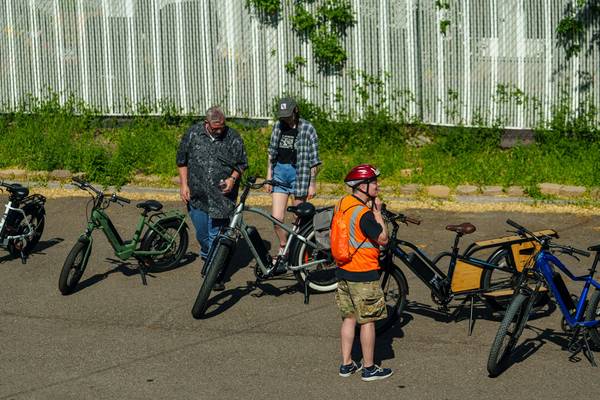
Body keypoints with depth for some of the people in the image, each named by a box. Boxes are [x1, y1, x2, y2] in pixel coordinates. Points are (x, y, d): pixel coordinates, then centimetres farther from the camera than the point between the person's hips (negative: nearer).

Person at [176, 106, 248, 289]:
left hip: (222, 197, -2)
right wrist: (183, 184, 2)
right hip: (196, 196, 2)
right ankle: (207, 257, 42)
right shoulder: (192, 134, 0)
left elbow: (242, 163, 5)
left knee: (216, 236, -4)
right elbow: (182, 160, 8)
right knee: (201, 234, 14)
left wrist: (232, 178, -12)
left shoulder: (233, 138, -3)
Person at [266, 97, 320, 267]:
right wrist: (269, 176, 11)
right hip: (280, 172, 3)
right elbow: (272, 153, 14)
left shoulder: (307, 128, -7)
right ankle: (283, 248, 20)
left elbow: (313, 160, -6)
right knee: (277, 218, -3)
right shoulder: (278, 126, 6)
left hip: (299, 173, -3)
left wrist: (312, 184, -6)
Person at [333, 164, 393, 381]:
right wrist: (378, 212, -10)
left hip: (343, 271, 8)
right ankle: (369, 368, 10)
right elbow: (383, 239, -17)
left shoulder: (342, 204, 4)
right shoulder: (364, 213, -22)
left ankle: (346, 364, 21)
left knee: (349, 317, 16)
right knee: (367, 321, 3)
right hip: (364, 274, -8)